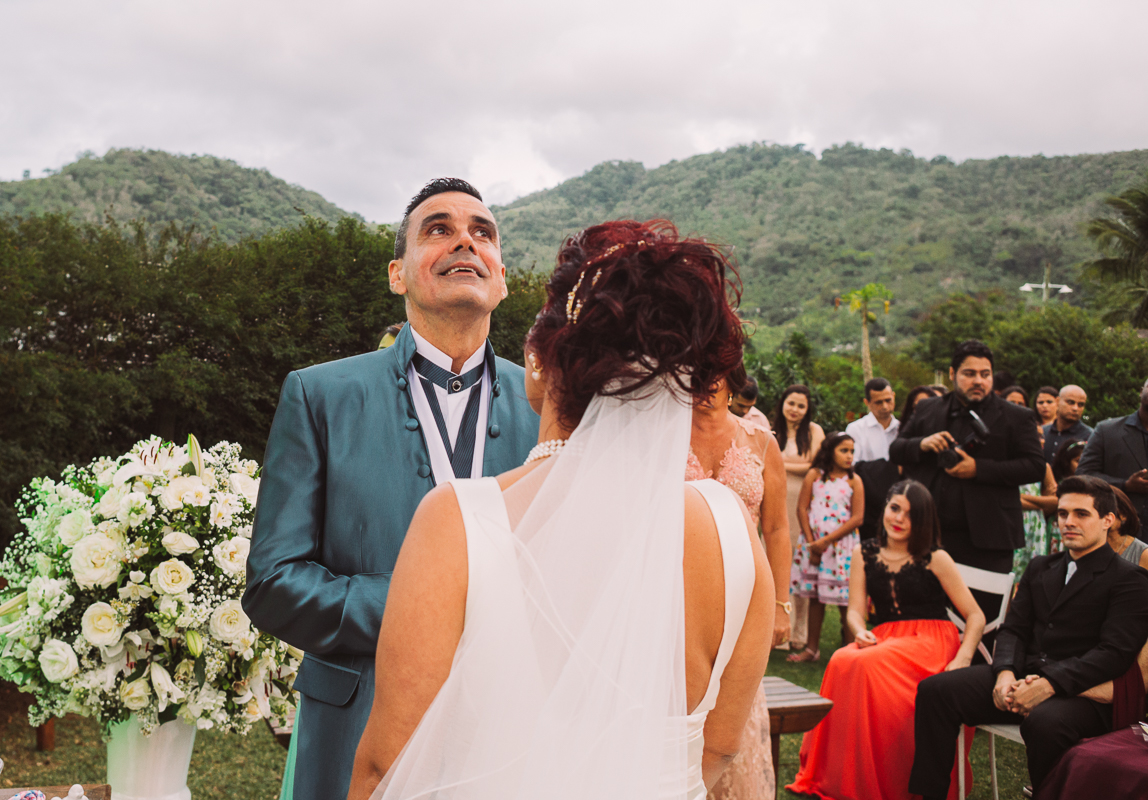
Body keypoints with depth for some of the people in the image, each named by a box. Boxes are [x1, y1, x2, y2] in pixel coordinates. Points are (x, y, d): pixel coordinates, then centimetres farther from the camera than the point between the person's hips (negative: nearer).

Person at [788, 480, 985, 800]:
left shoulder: (935, 559, 2)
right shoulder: (864, 554, 13)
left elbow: (975, 615, 1)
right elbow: (855, 610, 8)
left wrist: (963, 658, -15)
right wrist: (860, 632, -16)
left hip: (930, 642, -3)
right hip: (884, 640, 3)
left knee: (869, 664, -34)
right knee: (841, 662, -31)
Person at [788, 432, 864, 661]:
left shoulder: (854, 481, 0)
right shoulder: (814, 475, 3)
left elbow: (857, 518, -7)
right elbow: (802, 508, 1)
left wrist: (827, 541, -11)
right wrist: (811, 542, -8)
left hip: (842, 545, -2)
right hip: (814, 543, 2)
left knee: (846, 600, -4)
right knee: (814, 596, 9)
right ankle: (812, 648, 17)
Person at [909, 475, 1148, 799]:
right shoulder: (1040, 567, 22)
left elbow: (1114, 653, -11)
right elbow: (1013, 629, 15)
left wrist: (1049, 685, -22)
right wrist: (1005, 673, -8)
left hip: (1082, 692, -6)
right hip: (1024, 677, 6)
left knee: (1044, 723, -40)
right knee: (934, 690, -14)